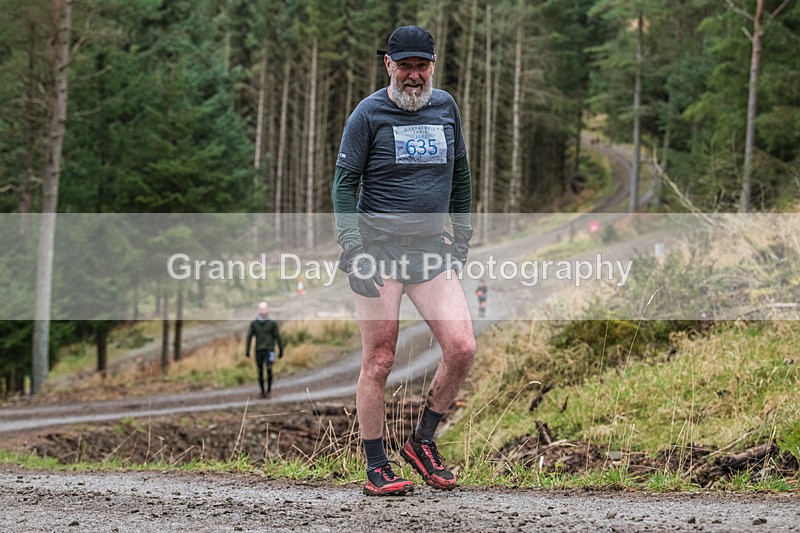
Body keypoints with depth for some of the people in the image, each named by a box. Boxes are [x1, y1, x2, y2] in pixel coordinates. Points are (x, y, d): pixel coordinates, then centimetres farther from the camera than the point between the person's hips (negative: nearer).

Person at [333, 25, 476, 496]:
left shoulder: (446, 107, 11)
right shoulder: (369, 113, -3)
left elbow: (460, 175, 21)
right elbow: (345, 183, -4)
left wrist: (462, 239, 16)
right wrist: (353, 250, -13)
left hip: (430, 252, 4)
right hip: (378, 249, -4)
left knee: (462, 349, -8)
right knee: (379, 361, -3)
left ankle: (423, 441, 12)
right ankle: (377, 468, 6)